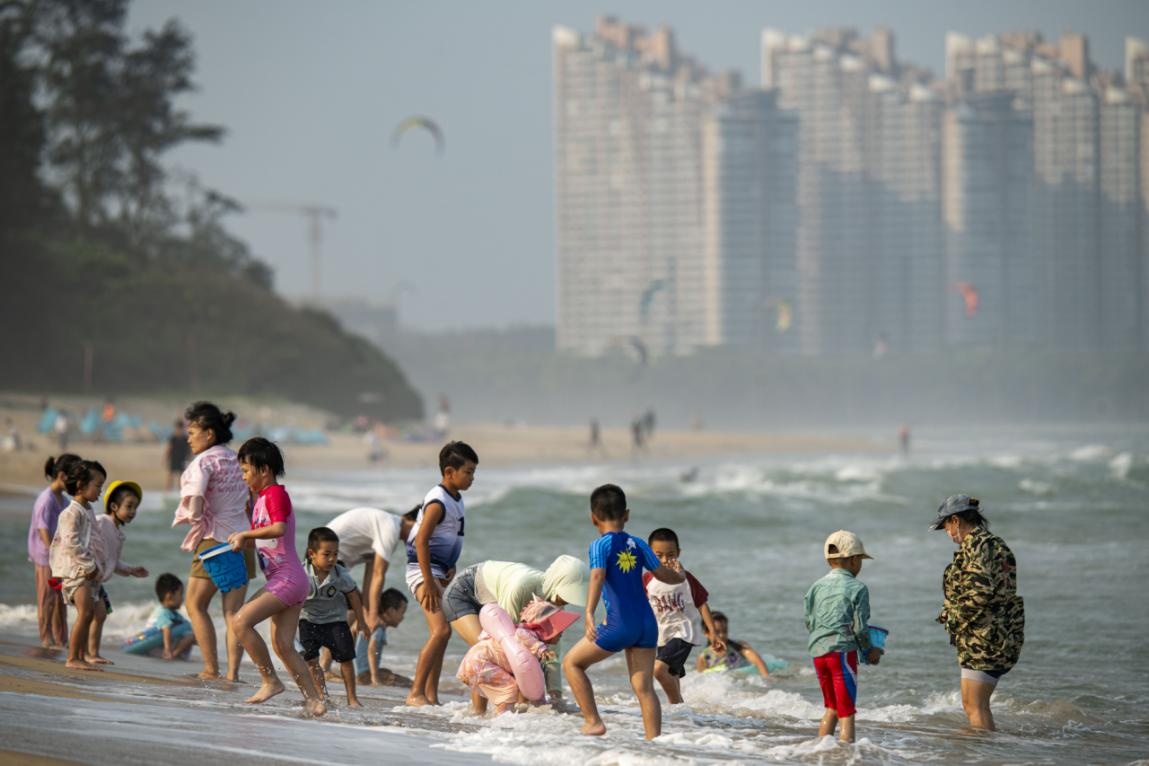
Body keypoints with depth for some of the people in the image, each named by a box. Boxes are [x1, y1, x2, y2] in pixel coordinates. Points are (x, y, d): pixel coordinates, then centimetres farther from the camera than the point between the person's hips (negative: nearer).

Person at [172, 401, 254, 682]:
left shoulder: (203, 462, -10)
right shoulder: (237, 460, 12)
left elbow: (195, 509, -20)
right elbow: (252, 507, 14)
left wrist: (185, 514, -1)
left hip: (214, 540, -6)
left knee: (196, 605, 8)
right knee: (233, 611, 6)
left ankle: (211, 668, 2)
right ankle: (233, 671, -1)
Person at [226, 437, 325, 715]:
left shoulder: (276, 494, -10)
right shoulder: (262, 497, 19)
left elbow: (279, 528, -28)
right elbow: (260, 537, 29)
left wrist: (245, 534, -22)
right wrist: (242, 542, 10)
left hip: (287, 577, -10)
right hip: (283, 580, 10)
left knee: (240, 622, -17)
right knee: (283, 646, 7)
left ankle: (271, 681, -11)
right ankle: (314, 699, 8)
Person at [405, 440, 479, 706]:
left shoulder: (456, 499, 13)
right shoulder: (437, 502, -17)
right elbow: (421, 540, -23)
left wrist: (451, 568, 11)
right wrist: (429, 582, -25)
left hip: (440, 572, 10)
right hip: (423, 570, -10)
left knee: (441, 633, 11)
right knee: (441, 630, -19)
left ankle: (430, 695, 16)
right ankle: (415, 693, -19)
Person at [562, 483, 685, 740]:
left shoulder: (600, 545, -4)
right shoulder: (638, 544, 10)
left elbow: (597, 577, -21)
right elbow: (665, 575, 15)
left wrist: (589, 614, -32)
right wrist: (679, 574, 39)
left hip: (620, 625, -5)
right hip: (647, 623, 5)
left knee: (572, 662, 12)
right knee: (644, 687, 6)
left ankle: (594, 722, 8)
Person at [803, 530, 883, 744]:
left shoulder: (816, 587, 8)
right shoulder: (857, 589, -7)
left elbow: (809, 623, 11)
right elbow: (860, 627, -8)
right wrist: (869, 650, 7)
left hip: (817, 651, 6)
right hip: (843, 651, -6)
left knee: (832, 708, 20)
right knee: (846, 711, -1)